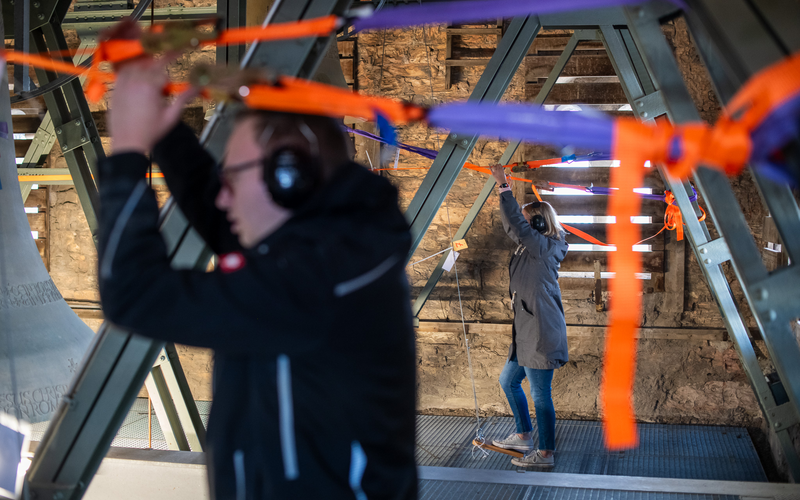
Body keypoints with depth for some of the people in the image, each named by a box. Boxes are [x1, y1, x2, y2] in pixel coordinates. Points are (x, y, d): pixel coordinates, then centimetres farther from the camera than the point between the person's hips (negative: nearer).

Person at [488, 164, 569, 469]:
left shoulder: (544, 247, -14)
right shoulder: (533, 247, 12)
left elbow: (516, 224, -24)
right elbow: (512, 227, 24)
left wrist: (504, 186, -18)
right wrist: (503, 188, 18)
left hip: (541, 335, -11)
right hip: (527, 334, 11)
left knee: (540, 395, -3)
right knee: (508, 381, 21)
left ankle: (545, 455, 7)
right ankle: (524, 437, 33)